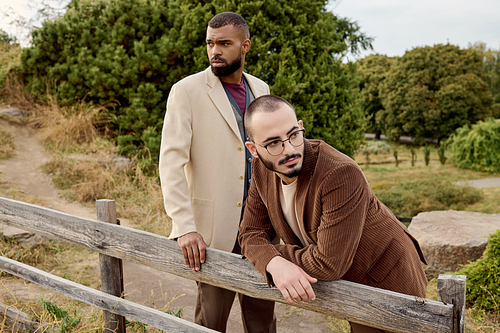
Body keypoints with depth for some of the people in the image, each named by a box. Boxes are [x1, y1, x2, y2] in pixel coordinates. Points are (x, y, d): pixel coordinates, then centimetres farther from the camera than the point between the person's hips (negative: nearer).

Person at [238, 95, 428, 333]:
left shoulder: (342, 174, -35)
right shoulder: (262, 169, -11)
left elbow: (329, 264, -34)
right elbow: (252, 232, -7)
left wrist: (273, 252, -19)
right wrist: (275, 264, -29)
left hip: (386, 285, -6)